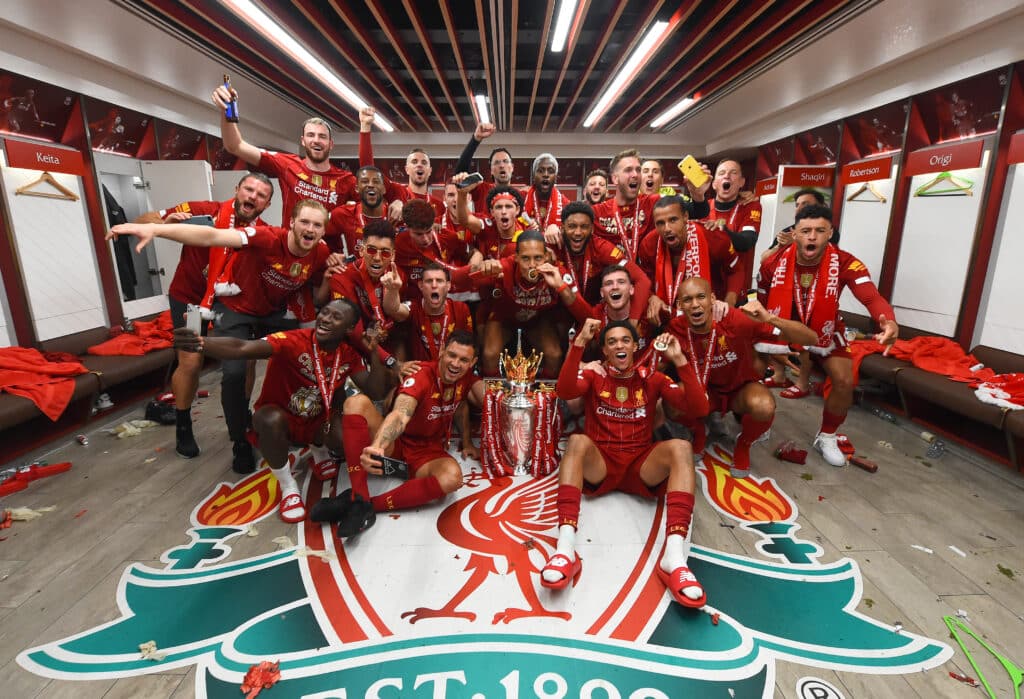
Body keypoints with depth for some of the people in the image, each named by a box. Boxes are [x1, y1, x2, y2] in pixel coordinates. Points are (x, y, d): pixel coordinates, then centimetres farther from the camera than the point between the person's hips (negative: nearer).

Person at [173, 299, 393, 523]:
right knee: (270, 419, -39)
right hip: (280, 419, -3)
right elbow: (242, 348, -41)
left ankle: (320, 451, 14)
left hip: (318, 422, 3)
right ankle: (288, 487, -13)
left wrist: (373, 351, -26)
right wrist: (199, 343, -60)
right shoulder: (294, 340, -26)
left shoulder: (350, 354, -11)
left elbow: (376, 392, -16)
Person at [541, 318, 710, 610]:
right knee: (577, 441, -31)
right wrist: (579, 343, -23)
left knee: (680, 447, -26)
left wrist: (680, 360, -12)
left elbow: (698, 409, -3)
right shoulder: (593, 376, 6)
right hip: (599, 466, -1)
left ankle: (674, 557, -40)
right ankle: (565, 550, -44)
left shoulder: (652, 378, 9)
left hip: (642, 467, 1)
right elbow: (564, 391, -17)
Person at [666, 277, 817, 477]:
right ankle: (698, 433, 6)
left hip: (741, 389, -1)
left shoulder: (738, 319, -28)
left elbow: (811, 339, -25)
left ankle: (743, 446, 1)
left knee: (763, 406, -35)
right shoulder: (676, 329, -21)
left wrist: (770, 319, -44)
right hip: (704, 392, 1)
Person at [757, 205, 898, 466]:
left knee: (845, 382, -9)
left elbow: (872, 297, -38)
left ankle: (826, 438, 18)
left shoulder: (845, 263, -24)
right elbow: (760, 305, -10)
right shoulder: (773, 264, -22)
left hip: (824, 330, 1)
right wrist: (766, 343, -18)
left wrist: (890, 322, -60)